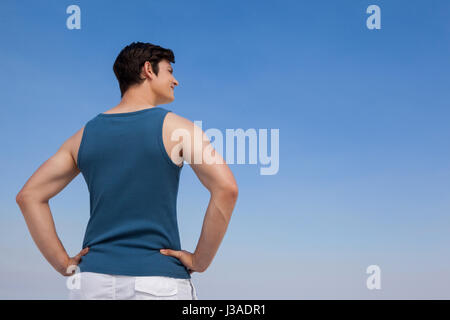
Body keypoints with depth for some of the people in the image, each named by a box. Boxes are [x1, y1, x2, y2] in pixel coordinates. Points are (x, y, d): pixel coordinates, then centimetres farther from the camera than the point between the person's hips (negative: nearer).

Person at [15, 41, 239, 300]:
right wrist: (200, 261, -6)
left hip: (94, 280, 4)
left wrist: (65, 265, 6)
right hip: (159, 282, -4)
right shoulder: (176, 127, -3)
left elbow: (29, 196, 8)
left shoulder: (85, 134, 9)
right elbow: (227, 188, -15)